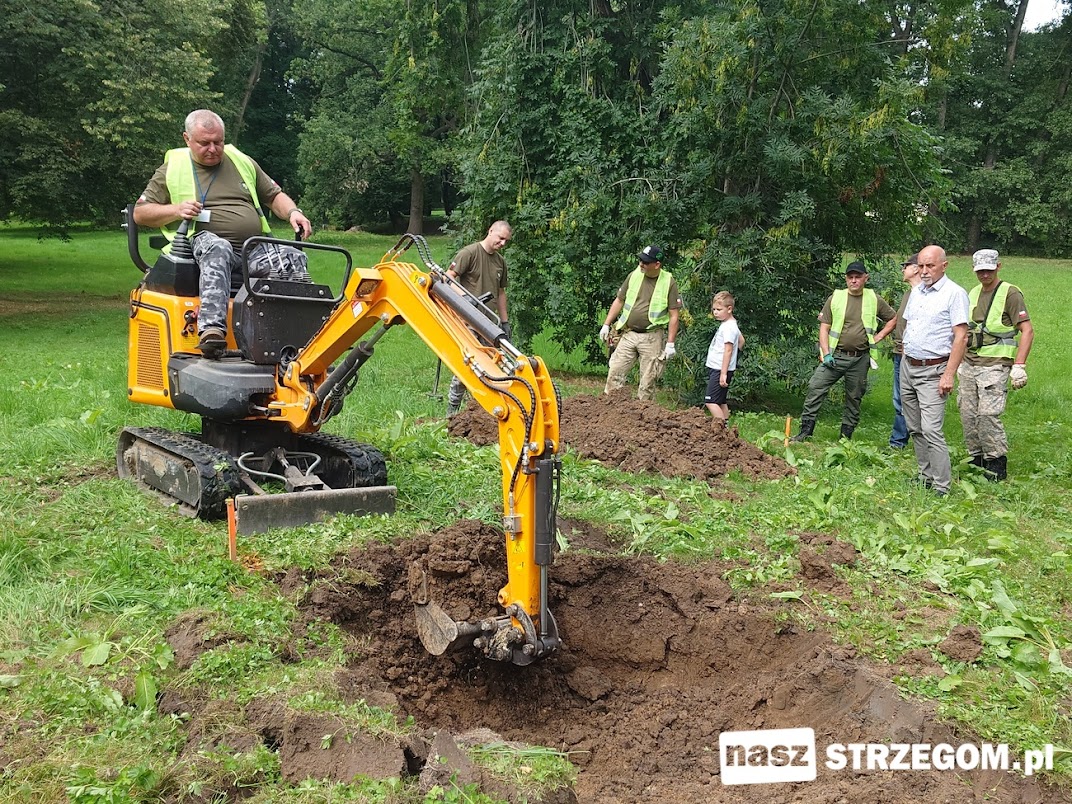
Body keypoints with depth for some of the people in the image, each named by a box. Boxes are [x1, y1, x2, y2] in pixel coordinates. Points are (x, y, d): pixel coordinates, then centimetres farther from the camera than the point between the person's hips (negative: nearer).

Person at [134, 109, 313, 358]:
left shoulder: (243, 162, 22)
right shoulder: (172, 169, 13)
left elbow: (275, 196, 26)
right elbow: (140, 213, 13)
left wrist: (293, 213, 3)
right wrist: (176, 210, -6)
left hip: (255, 251, 4)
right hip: (204, 243, -4)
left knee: (293, 257, -25)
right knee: (217, 249, -40)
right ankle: (211, 328, -56)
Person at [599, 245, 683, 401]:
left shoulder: (669, 282, -6)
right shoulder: (634, 276, 4)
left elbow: (673, 315, -5)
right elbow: (619, 301, 14)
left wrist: (670, 343, -10)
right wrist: (606, 325, 10)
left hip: (652, 338, -3)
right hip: (629, 334, 3)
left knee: (648, 379, 3)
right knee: (615, 372, -1)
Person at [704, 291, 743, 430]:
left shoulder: (728, 327, -16)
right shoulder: (731, 324, 14)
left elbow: (728, 350, -21)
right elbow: (741, 340, 29)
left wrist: (723, 373, -24)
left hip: (720, 370, -10)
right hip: (716, 369, 10)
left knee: (710, 401, -15)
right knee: (721, 402, 11)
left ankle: (720, 427, -17)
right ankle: (725, 427, 14)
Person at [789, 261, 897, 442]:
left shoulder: (874, 300, 5)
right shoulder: (835, 298, 2)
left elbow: (893, 319, 18)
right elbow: (824, 328, 1)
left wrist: (878, 337, 5)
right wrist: (826, 353, -9)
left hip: (860, 359, 1)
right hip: (835, 356, -1)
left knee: (854, 398, 8)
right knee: (815, 389, -12)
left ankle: (845, 438, 18)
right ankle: (805, 432, -7)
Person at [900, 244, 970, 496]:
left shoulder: (954, 293, -10)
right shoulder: (917, 290, 13)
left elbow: (961, 337, -14)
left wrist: (949, 374, -19)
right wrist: (905, 355, 15)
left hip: (933, 371, -8)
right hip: (908, 366, 8)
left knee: (931, 430, -14)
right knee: (915, 429, 12)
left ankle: (942, 488, -9)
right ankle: (925, 479, 22)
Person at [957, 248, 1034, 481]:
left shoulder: (1010, 293, -7)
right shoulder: (973, 293, 15)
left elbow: (1027, 331, -10)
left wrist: (1019, 366, -17)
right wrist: (960, 360, 19)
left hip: (994, 365, -7)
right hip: (968, 364, 7)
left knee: (988, 414, -14)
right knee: (968, 416, 5)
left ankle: (997, 463, -2)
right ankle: (977, 460, 16)